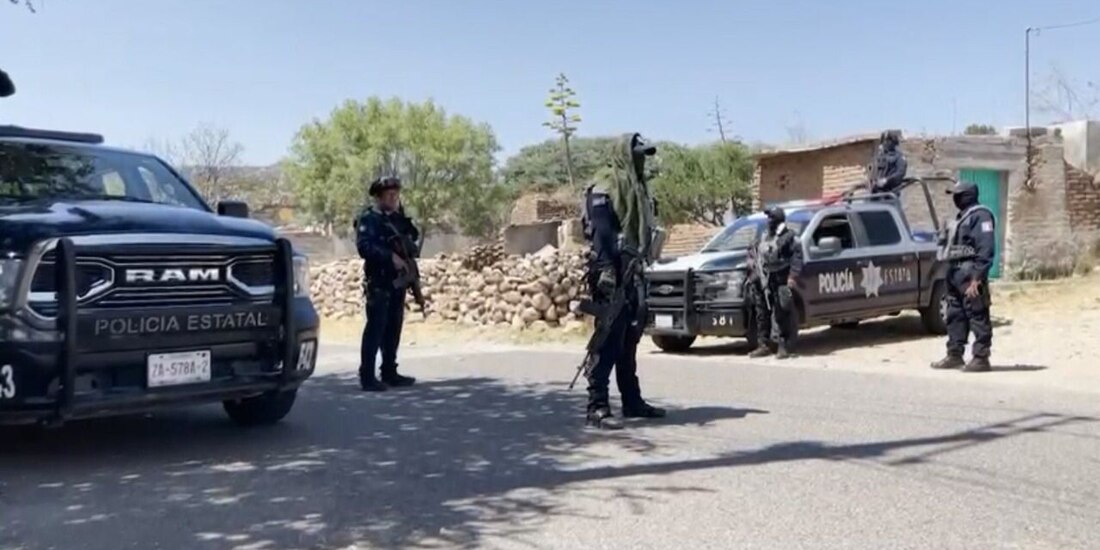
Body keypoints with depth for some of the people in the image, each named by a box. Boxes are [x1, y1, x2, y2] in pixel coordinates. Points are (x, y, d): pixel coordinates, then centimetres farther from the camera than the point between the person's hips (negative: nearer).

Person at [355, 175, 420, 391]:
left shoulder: (399, 218, 17)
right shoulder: (368, 219, -6)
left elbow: (413, 238, 20)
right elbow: (364, 246, -19)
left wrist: (412, 249, -3)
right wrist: (391, 256, -26)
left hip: (398, 281, 8)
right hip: (379, 282, -8)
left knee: (393, 328, 11)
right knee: (375, 328, -8)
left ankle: (390, 372, 19)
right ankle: (367, 377, -5)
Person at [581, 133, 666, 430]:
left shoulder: (637, 186, 21)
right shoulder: (606, 185, -9)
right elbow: (600, 230, -18)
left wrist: (641, 266, 21)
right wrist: (606, 269, -26)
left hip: (632, 271, 10)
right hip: (613, 271, -10)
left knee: (630, 340, 14)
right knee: (609, 340, -11)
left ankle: (632, 401, 23)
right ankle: (597, 407, -10)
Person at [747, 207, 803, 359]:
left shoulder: (789, 237, -5)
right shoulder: (763, 237, 18)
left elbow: (797, 254, -13)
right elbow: (753, 252, 29)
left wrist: (793, 275, -20)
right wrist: (753, 265, 13)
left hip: (780, 282, -7)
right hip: (763, 282, 7)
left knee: (781, 316, -6)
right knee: (762, 315, 9)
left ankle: (783, 347, -2)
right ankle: (764, 345, 17)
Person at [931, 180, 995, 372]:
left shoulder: (980, 216, -11)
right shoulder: (962, 216, 20)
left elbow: (985, 249, -19)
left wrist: (977, 277, -24)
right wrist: (950, 272, 16)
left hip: (969, 273, -10)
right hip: (955, 272, 10)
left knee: (977, 316, -4)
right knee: (955, 315, 13)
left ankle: (981, 358, -1)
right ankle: (954, 355, 20)